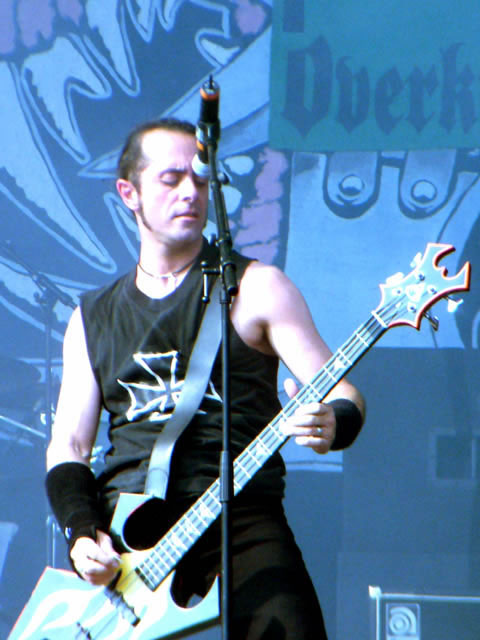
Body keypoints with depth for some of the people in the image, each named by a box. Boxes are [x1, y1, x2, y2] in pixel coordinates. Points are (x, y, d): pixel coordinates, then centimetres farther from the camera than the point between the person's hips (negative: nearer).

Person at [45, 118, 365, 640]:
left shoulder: (256, 289, 7)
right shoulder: (92, 318, 18)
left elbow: (338, 391, 1)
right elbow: (68, 445, 16)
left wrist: (331, 424, -23)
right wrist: (82, 533, -2)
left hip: (240, 514, -2)